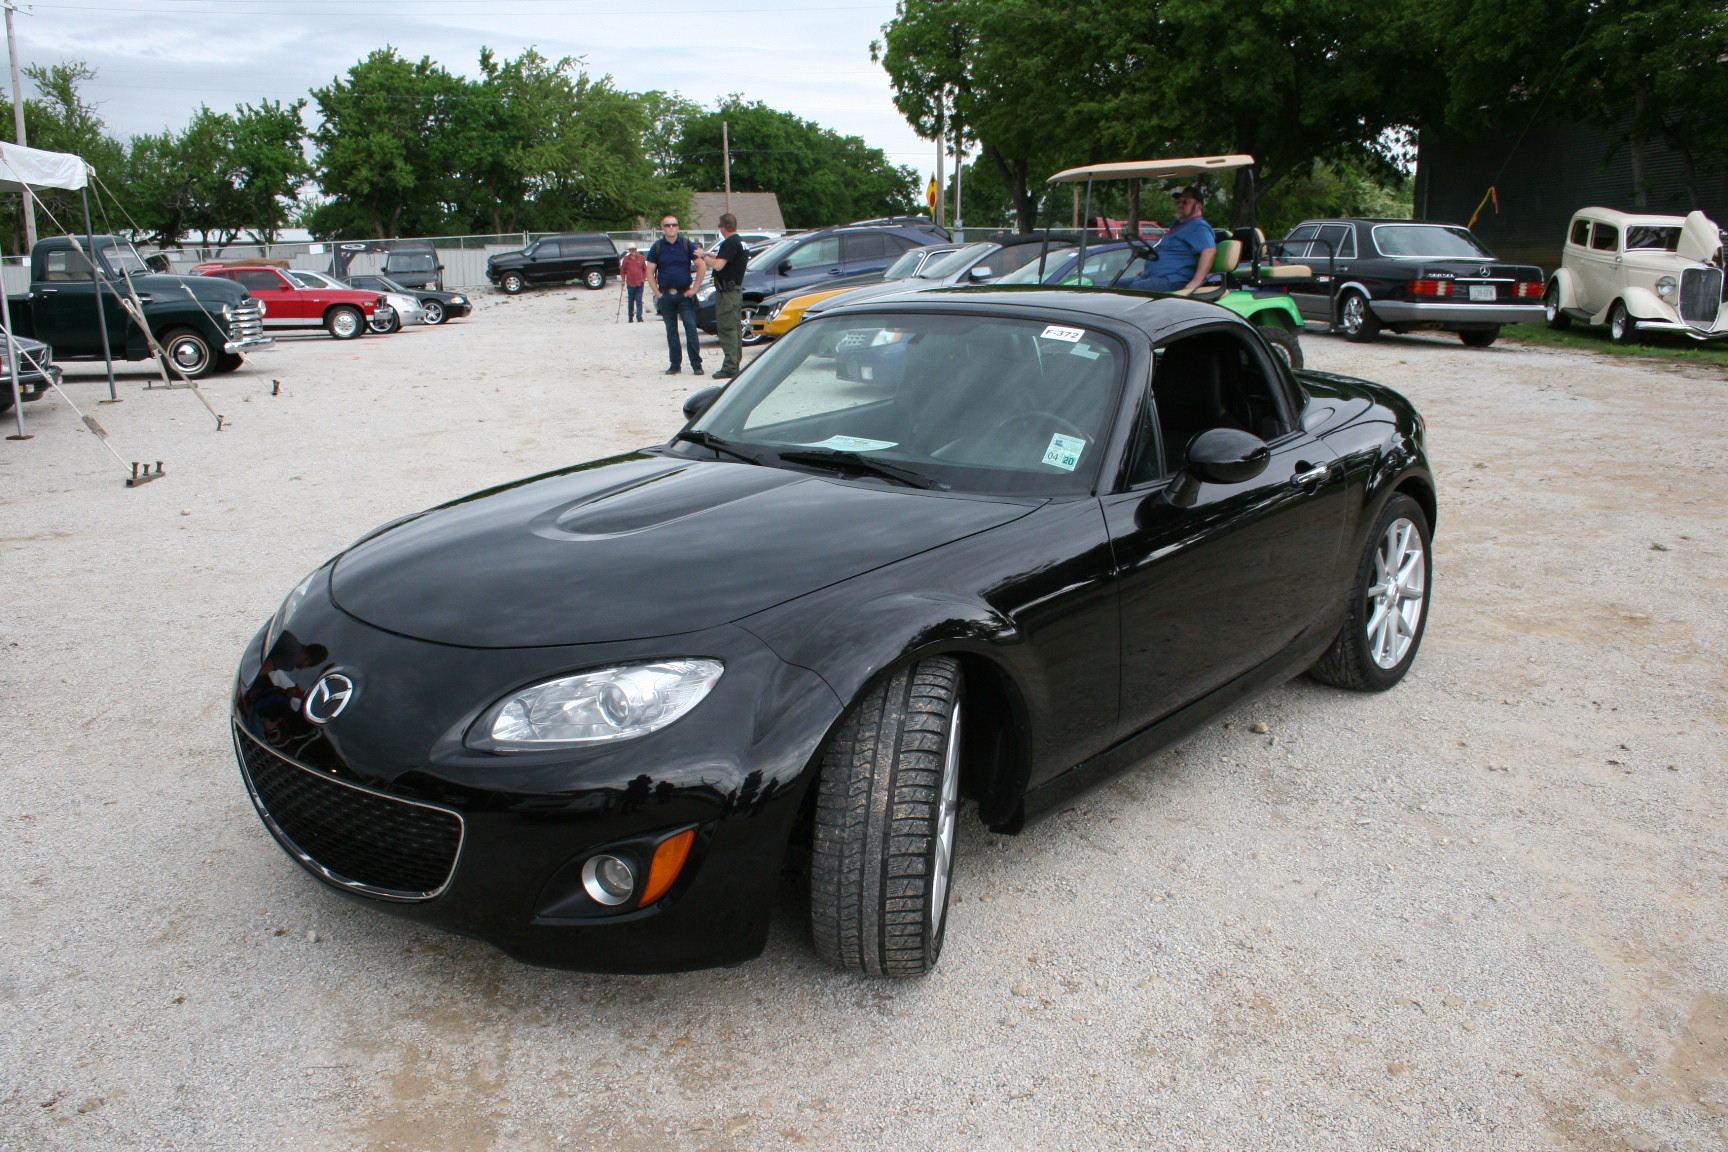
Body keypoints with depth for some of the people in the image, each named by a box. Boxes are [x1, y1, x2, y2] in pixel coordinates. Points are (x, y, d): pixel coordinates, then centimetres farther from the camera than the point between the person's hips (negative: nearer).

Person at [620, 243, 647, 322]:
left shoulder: (640, 258, 1)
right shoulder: (626, 259, 1)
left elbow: (645, 269, 9)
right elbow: (622, 271, 9)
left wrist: (644, 278, 0)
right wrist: (623, 280, 1)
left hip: (640, 283, -1)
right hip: (630, 283, 1)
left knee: (639, 300, -7)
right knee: (630, 301, 9)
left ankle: (639, 317, -8)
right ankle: (630, 317, 18)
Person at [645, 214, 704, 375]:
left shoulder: (687, 244, 1)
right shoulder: (657, 247, 5)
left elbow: (700, 266, 0)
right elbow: (650, 272, 6)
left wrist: (694, 289, -5)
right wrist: (658, 293, -2)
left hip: (685, 294, -2)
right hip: (666, 295, 2)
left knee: (691, 328, -8)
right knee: (671, 331, 6)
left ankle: (696, 364, -5)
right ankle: (675, 365, 12)